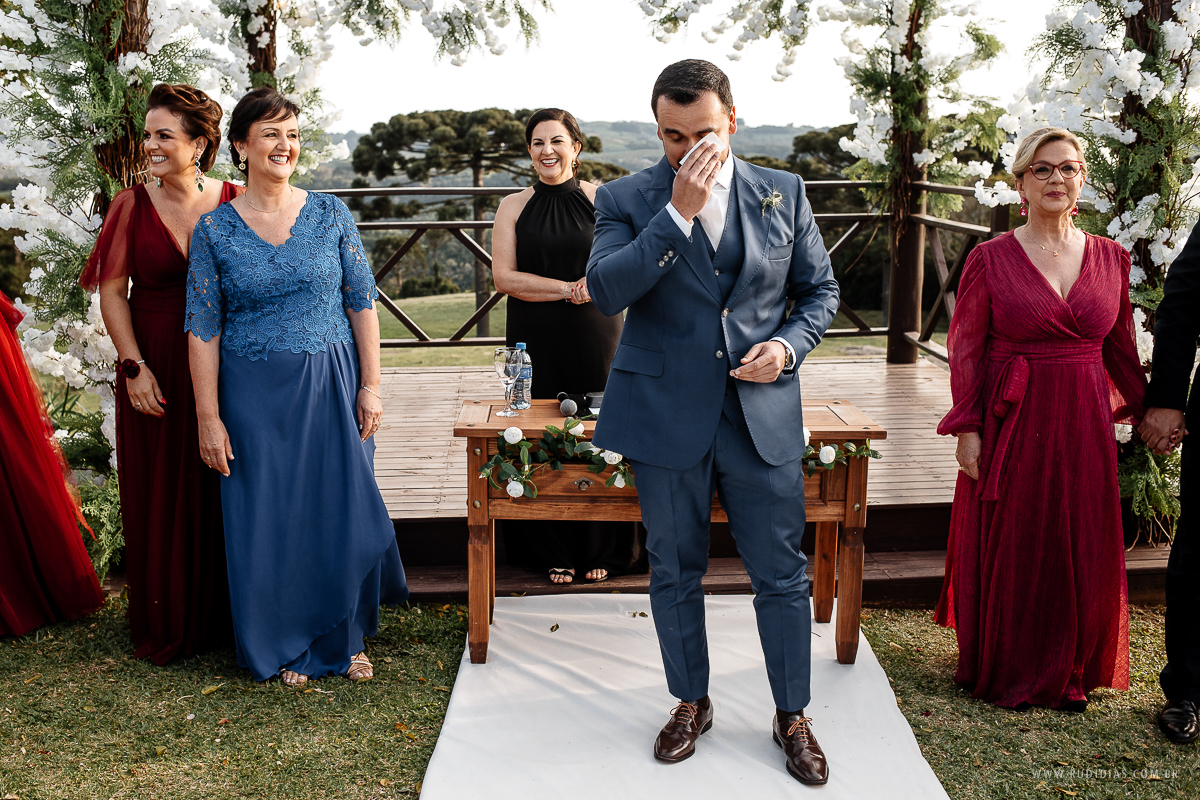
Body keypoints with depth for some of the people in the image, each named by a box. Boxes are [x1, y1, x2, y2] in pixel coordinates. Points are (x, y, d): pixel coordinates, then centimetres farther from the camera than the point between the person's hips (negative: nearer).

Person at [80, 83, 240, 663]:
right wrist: (134, 366, -9)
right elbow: (112, 291, 0)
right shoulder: (132, 207, 0)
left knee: (223, 491, 7)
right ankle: (167, 625, 21)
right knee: (160, 494, 7)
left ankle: (225, 613, 23)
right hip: (156, 370, 0)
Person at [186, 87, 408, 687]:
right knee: (268, 518, 6)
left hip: (332, 386, 1)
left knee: (340, 508, 5)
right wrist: (209, 417, -5)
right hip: (255, 395, 0)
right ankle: (287, 647, 25)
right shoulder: (214, 230, -1)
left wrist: (370, 386, -3)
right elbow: (204, 329, -2)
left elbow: (362, 305, 2)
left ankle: (343, 639, 25)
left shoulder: (331, 216, 1)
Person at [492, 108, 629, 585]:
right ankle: (555, 554, 16)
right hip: (536, 340, 1)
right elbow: (504, 277, -3)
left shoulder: (600, 200, 4)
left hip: (595, 335, 0)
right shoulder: (514, 207, 6)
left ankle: (601, 551, 16)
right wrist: (570, 288, -11)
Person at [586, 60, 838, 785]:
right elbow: (605, 291, -17)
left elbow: (820, 290, 11)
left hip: (763, 415, 1)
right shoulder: (627, 200, -2)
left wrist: (788, 344, -9)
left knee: (783, 574, 7)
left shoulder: (784, 193, 4)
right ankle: (691, 702, 34)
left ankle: (792, 714, 26)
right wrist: (679, 213, -23)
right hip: (667, 418, 0)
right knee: (675, 573, 13)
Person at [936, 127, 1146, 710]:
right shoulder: (990, 259, -4)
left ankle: (1067, 671, 29)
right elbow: (966, 350, -4)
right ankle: (1004, 671, 25)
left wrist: (1144, 411, 13)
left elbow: (1120, 347, 13)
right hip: (1011, 424, -3)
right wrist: (967, 429, -10)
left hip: (1083, 425, 3)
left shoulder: (1110, 258, 6)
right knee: (1008, 551, 6)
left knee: (1081, 550, 9)